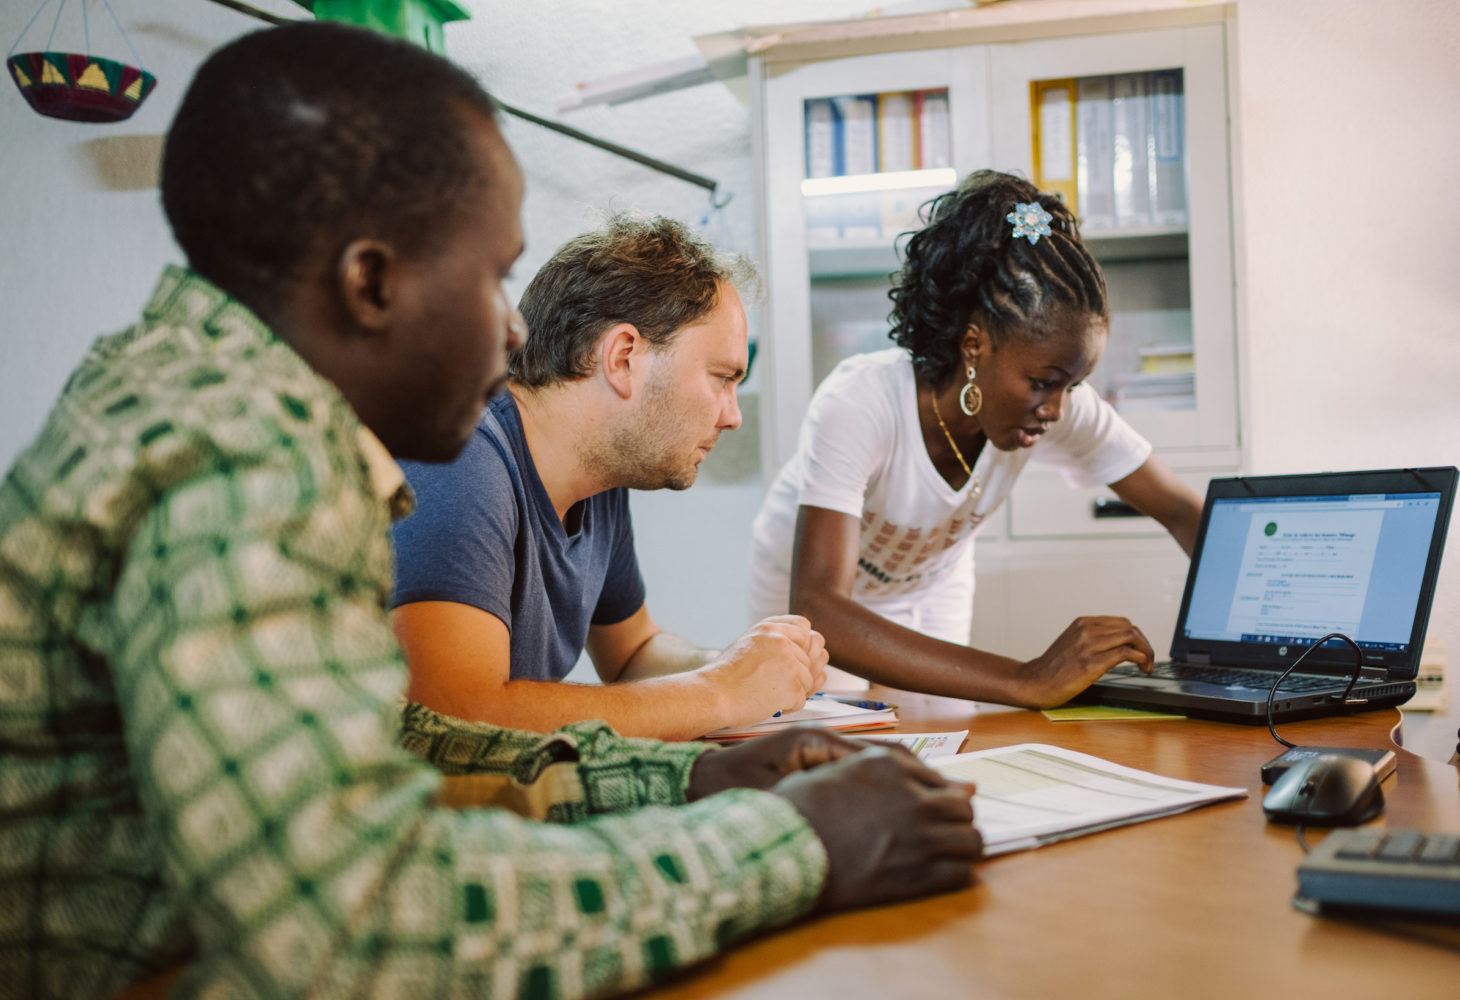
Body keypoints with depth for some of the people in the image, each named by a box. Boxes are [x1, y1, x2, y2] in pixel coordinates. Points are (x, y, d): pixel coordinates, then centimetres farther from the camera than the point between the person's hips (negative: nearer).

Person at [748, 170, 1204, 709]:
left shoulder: (1062, 404, -25)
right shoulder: (858, 405, -41)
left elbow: (1183, 510, -13)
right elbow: (816, 612, -52)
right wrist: (1025, 682, -59)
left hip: (931, 588, 4)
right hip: (816, 590, -4)